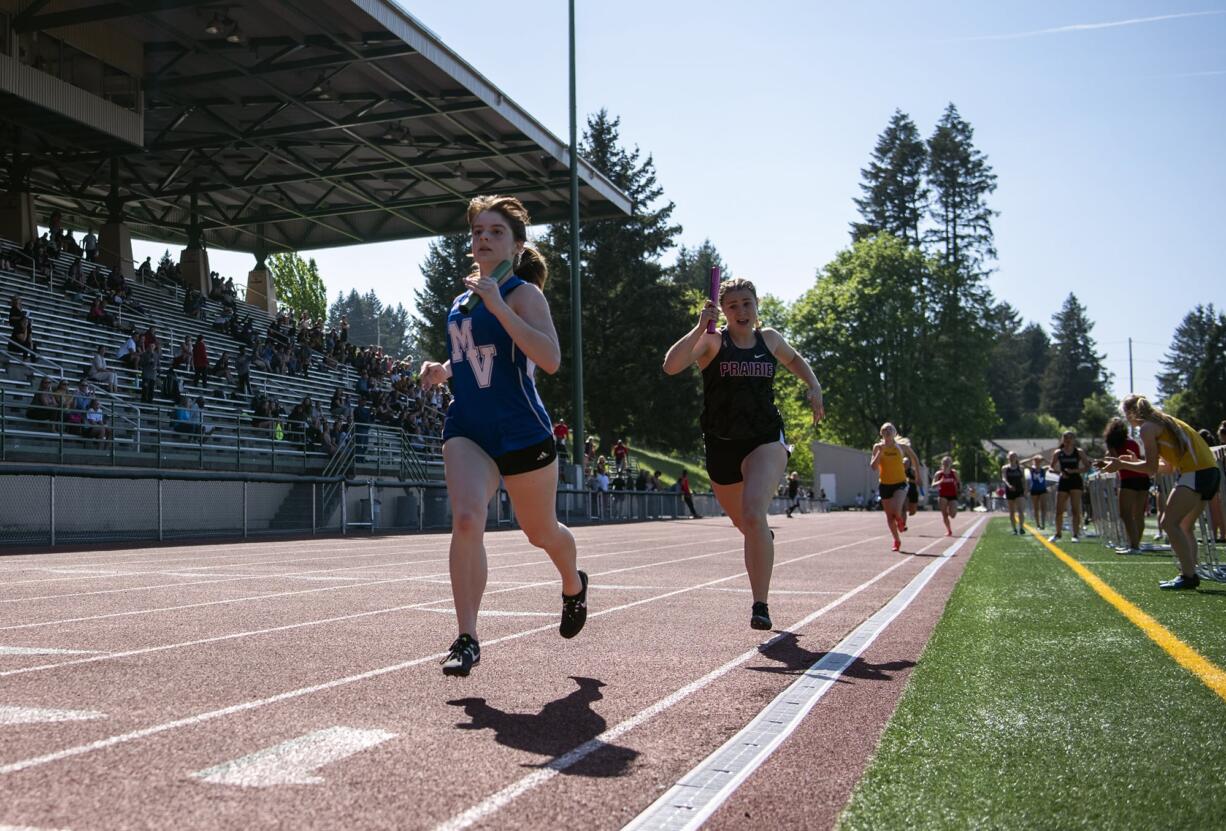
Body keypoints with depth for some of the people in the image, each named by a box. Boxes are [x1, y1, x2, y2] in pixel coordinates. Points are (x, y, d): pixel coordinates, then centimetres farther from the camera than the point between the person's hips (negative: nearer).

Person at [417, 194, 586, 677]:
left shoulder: (523, 294, -11)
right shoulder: (462, 299, 11)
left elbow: (550, 360, -27)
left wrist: (498, 306, -28)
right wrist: (442, 371, 8)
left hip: (522, 432, -4)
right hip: (467, 427, 5)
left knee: (541, 533, 14)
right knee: (466, 518, -20)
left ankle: (574, 587, 48)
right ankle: (467, 639, -16)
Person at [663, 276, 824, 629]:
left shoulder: (769, 339, 7)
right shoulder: (712, 341, -4)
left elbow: (794, 360, 29)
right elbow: (671, 365, -22)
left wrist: (814, 386, 12)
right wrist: (700, 327, -26)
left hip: (766, 440, -1)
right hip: (721, 445, 1)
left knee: (753, 515, -25)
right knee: (746, 525, 17)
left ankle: (760, 605, -21)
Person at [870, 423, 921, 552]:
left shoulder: (902, 446, -2)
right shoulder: (878, 447, -2)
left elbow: (914, 458, 15)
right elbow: (873, 466, -11)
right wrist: (880, 451, -19)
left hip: (900, 483, -2)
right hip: (884, 484, 2)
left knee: (896, 511, -23)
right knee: (889, 516, 6)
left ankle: (901, 520, 14)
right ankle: (897, 541, 24)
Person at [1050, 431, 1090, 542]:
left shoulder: (1079, 452, 1)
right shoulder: (1058, 453, 4)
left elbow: (1087, 467, 1)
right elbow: (1052, 466, 8)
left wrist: (1074, 470, -13)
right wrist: (1060, 471, -11)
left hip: (1075, 481, -2)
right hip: (1063, 482, 2)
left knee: (1075, 509, -5)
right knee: (1059, 510, 2)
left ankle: (1076, 534, 0)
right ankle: (1057, 534, 15)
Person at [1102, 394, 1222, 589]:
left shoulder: (1148, 427, -3)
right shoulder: (1164, 421, 24)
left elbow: (1152, 468, -5)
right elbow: (1168, 465, 23)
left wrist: (1121, 465, 3)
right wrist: (1135, 462, 24)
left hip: (1195, 473, -10)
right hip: (1211, 471, 10)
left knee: (1169, 523, -11)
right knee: (1184, 527, 15)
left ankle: (1188, 575, -17)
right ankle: (1190, 574, 10)